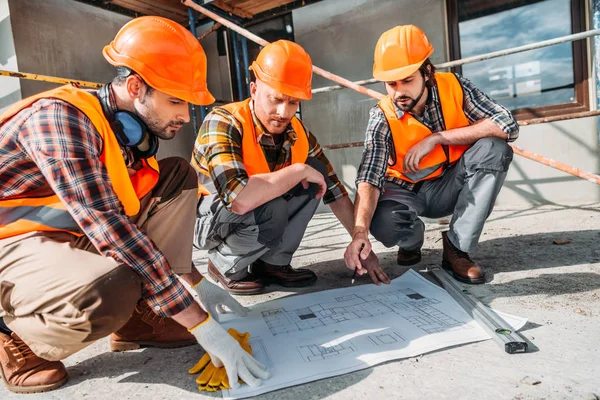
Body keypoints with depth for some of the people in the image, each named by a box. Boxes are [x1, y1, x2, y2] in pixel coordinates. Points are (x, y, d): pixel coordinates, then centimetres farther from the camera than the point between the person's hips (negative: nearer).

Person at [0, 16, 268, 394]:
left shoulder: (137, 130, -1)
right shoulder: (59, 116, -25)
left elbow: (158, 216, 10)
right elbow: (107, 225, -34)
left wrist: (199, 283, 7)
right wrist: (202, 324, -34)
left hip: (76, 235, 8)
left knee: (179, 175, 0)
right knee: (112, 288, -39)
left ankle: (139, 315, -3)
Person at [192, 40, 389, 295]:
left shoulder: (298, 133, -10)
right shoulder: (223, 123, -28)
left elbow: (335, 193, -5)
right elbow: (239, 200, -44)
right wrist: (299, 171, -32)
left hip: (256, 218, 6)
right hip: (208, 220, -6)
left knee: (315, 171, -11)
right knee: (270, 210, -35)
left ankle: (272, 263, -2)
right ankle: (224, 266, -4)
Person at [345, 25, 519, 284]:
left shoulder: (454, 87, -17)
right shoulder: (382, 117, -21)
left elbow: (508, 125, -24)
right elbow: (368, 178, -31)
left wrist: (437, 137, -30)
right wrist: (360, 233, -48)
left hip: (451, 186, 2)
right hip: (407, 191, -1)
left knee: (494, 148, -26)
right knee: (383, 224, -34)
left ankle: (457, 247, -16)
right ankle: (412, 241, 7)